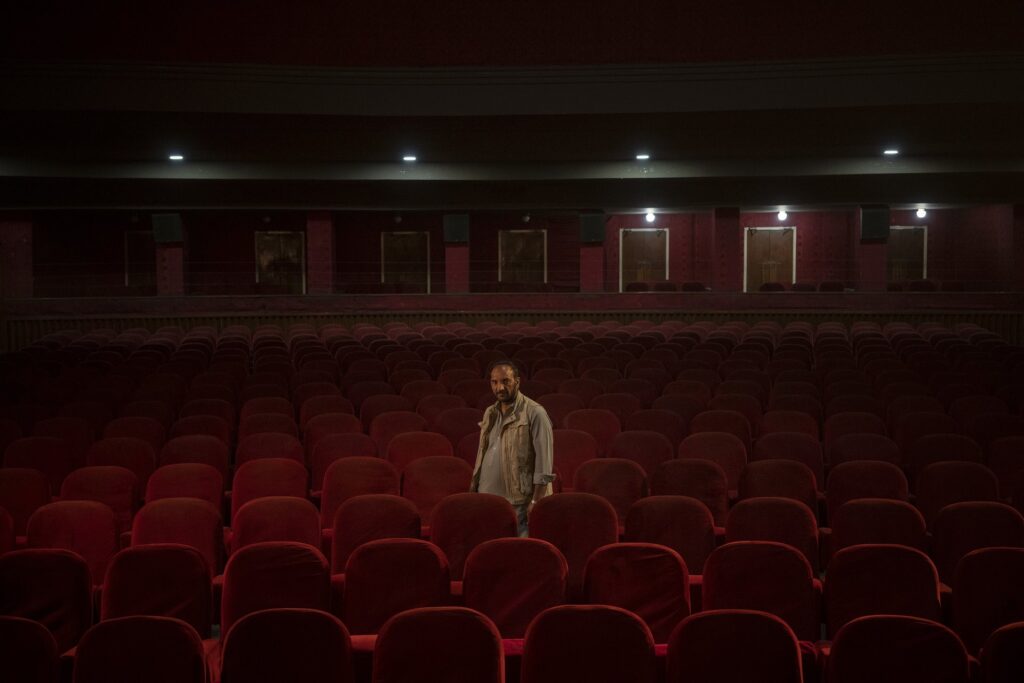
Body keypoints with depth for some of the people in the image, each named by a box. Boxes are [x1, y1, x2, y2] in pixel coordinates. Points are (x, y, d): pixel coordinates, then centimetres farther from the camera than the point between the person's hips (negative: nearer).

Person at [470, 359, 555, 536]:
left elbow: (544, 463, -12)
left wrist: (536, 501, -16)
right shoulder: (490, 413, 13)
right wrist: (474, 488, 15)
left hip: (519, 503, -6)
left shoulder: (534, 413, -9)